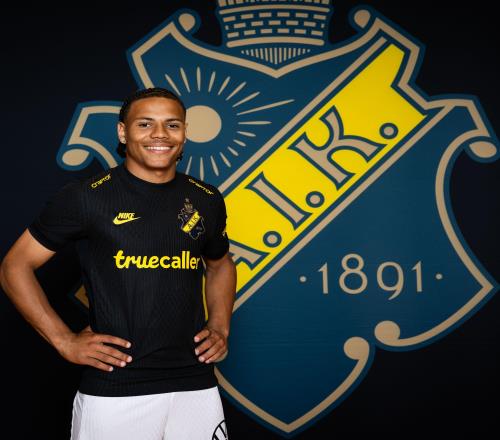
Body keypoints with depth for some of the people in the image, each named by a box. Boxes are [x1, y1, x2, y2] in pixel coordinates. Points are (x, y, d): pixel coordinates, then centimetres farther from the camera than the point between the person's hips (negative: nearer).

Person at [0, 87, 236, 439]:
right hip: (113, 391, -3)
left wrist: (220, 328, 9)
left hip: (196, 386, 4)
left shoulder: (207, 201, 7)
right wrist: (64, 340, -6)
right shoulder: (86, 198, -6)